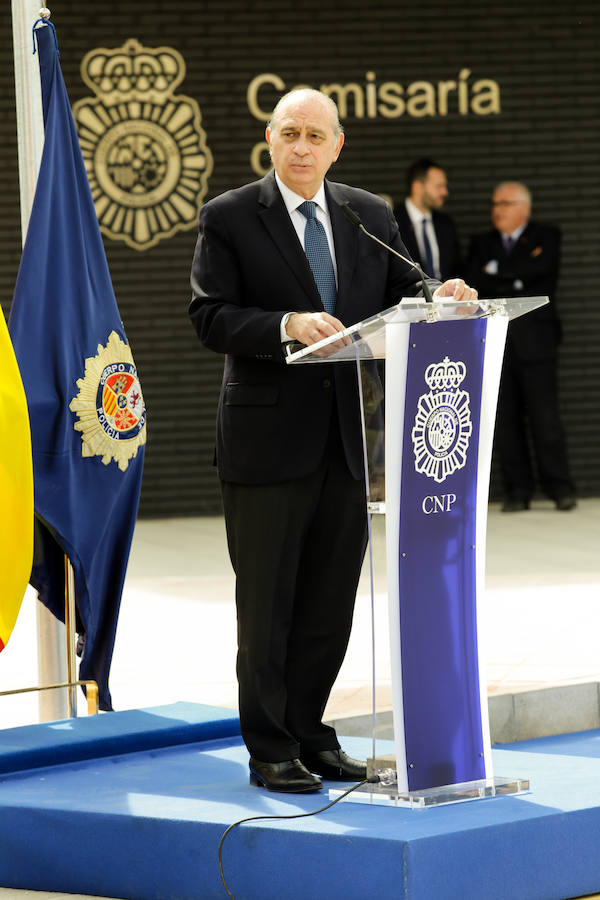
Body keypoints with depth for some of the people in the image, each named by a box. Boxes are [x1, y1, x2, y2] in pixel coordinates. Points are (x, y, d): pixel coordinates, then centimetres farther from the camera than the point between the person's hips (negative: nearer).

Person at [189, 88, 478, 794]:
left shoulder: (371, 216, 11)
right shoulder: (228, 219, -3)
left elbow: (396, 295, 12)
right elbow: (210, 317, -10)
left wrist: (438, 297, -10)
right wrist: (286, 326, -25)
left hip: (349, 438, 4)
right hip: (269, 438, -4)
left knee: (331, 598, 10)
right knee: (267, 602, 3)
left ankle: (308, 733, 23)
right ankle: (270, 752, 11)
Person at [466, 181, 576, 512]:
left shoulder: (547, 237, 9)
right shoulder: (482, 243, 17)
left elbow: (540, 269, -11)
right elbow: (475, 282, 1)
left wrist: (497, 271, -2)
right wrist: (517, 282, -8)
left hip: (534, 340, -3)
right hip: (494, 344, 3)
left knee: (544, 415, -7)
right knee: (506, 420, 0)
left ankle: (559, 486, 0)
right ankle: (517, 489, 5)